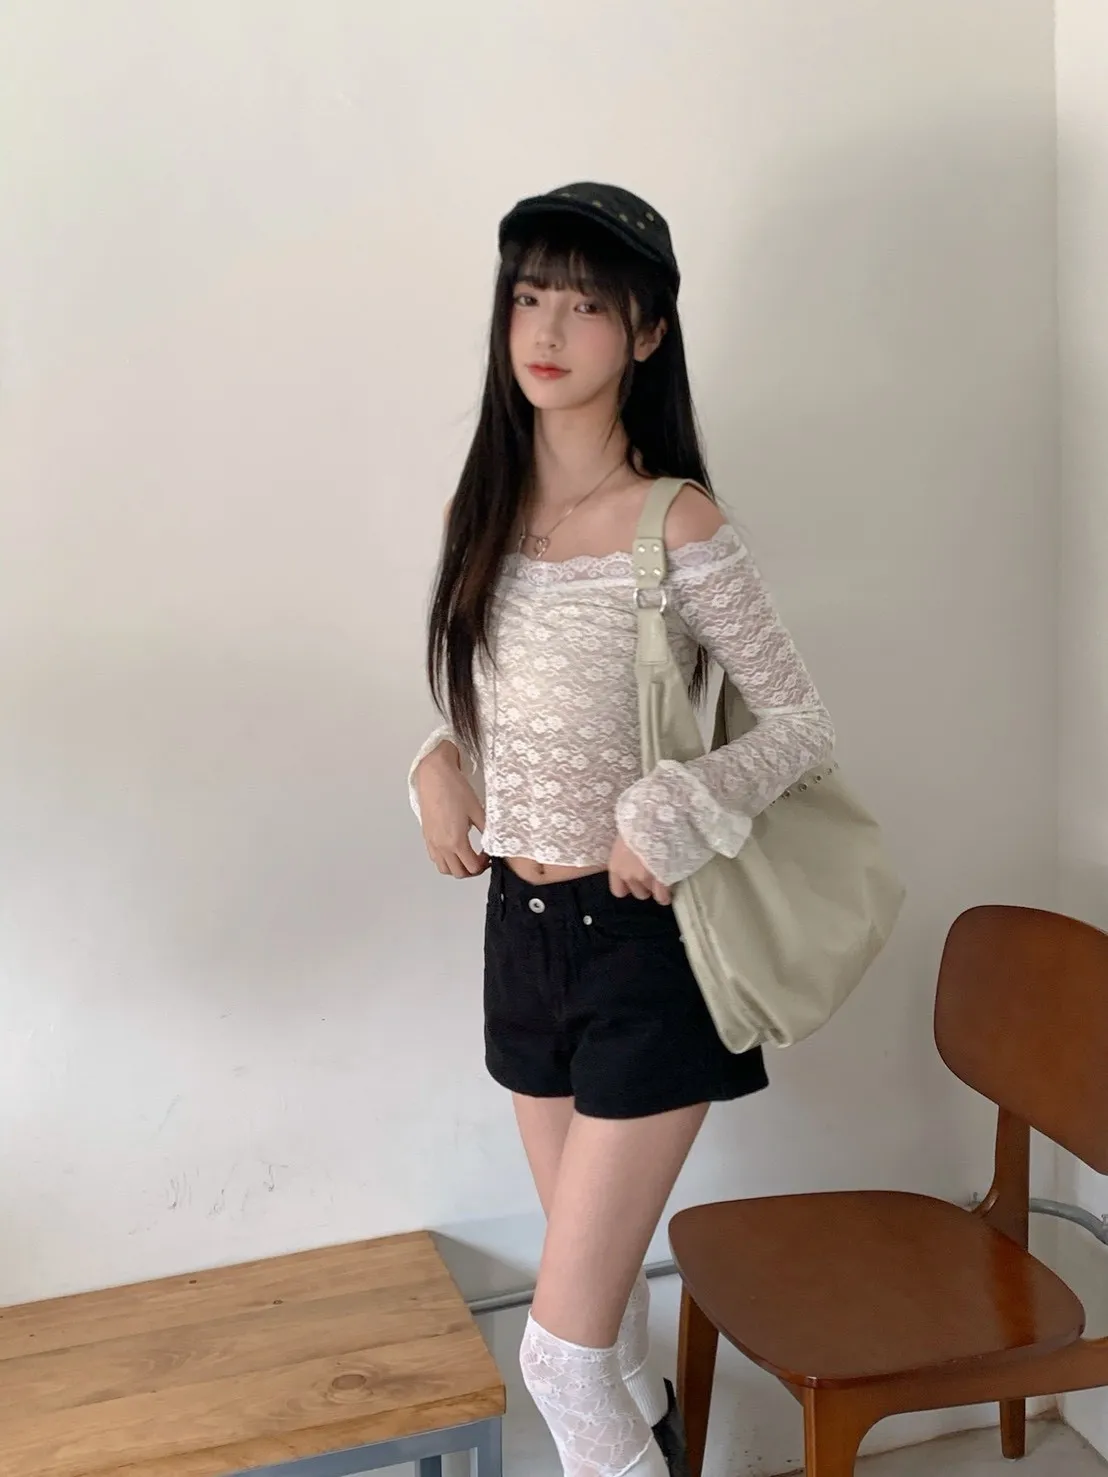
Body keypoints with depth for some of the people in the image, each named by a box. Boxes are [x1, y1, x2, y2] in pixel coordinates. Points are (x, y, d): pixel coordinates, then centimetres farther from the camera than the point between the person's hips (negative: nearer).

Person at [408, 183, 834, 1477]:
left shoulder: (677, 525, -14)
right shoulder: (483, 515, 4)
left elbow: (803, 724, -10)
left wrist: (666, 822, -22)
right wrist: (441, 765, -2)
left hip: (642, 938, -6)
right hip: (522, 927, 6)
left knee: (561, 1345, -2)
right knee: (599, 1287, 22)